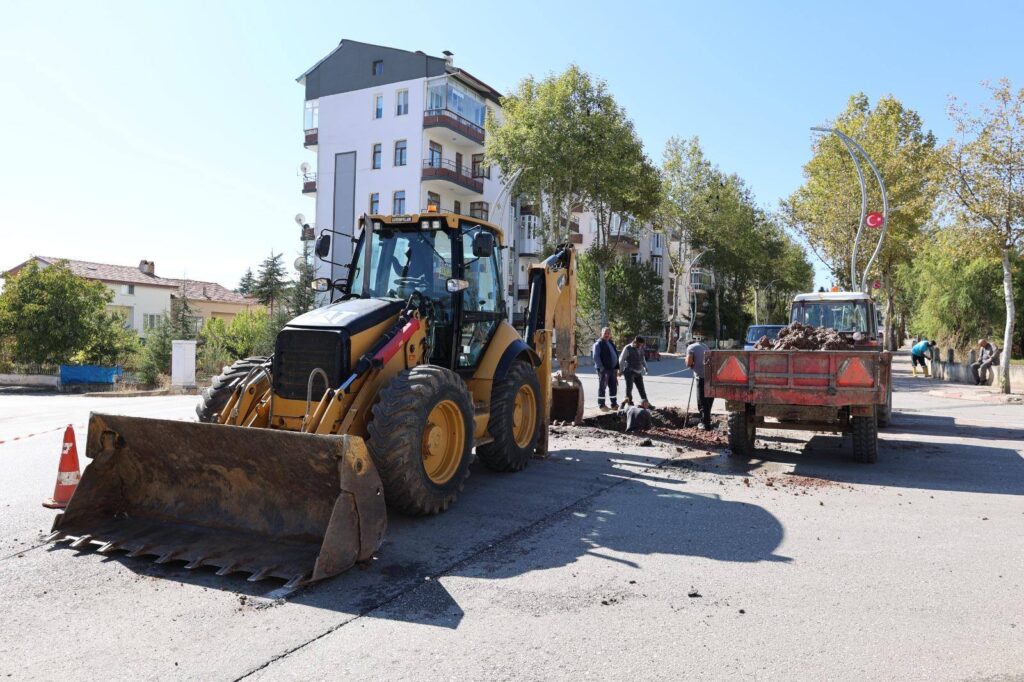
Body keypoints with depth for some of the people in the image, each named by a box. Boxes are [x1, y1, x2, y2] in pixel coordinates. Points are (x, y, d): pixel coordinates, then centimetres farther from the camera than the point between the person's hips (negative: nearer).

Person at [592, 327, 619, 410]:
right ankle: (601, 405, 5)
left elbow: (616, 355, 22)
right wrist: (601, 368, -19)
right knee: (602, 387, -1)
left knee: (614, 386, 11)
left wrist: (616, 367, 14)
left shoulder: (611, 343, 18)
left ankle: (614, 404, 19)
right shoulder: (598, 343, -7)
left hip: (612, 369, 8)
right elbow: (596, 357, -14)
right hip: (603, 369, -8)